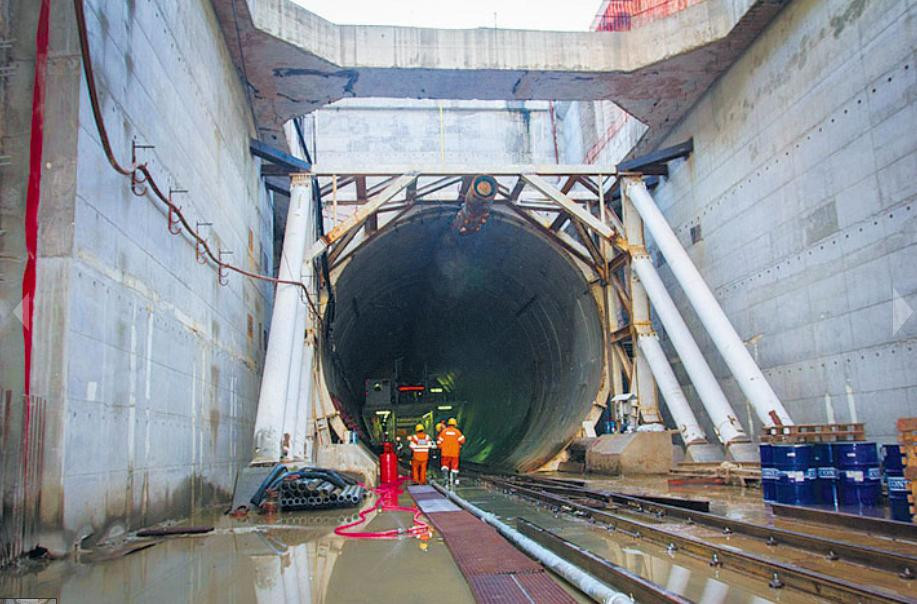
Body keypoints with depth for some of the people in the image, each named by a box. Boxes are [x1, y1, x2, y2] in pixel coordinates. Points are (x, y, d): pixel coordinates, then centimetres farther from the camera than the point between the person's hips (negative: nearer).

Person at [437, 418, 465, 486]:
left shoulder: (444, 431, -1)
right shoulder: (457, 431, -3)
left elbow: (439, 441, 1)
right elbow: (462, 440, -3)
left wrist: (441, 447, 18)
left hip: (445, 452, 0)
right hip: (455, 452, 0)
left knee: (445, 465, 10)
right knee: (454, 466, 8)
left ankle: (445, 475, -13)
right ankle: (453, 480, 11)